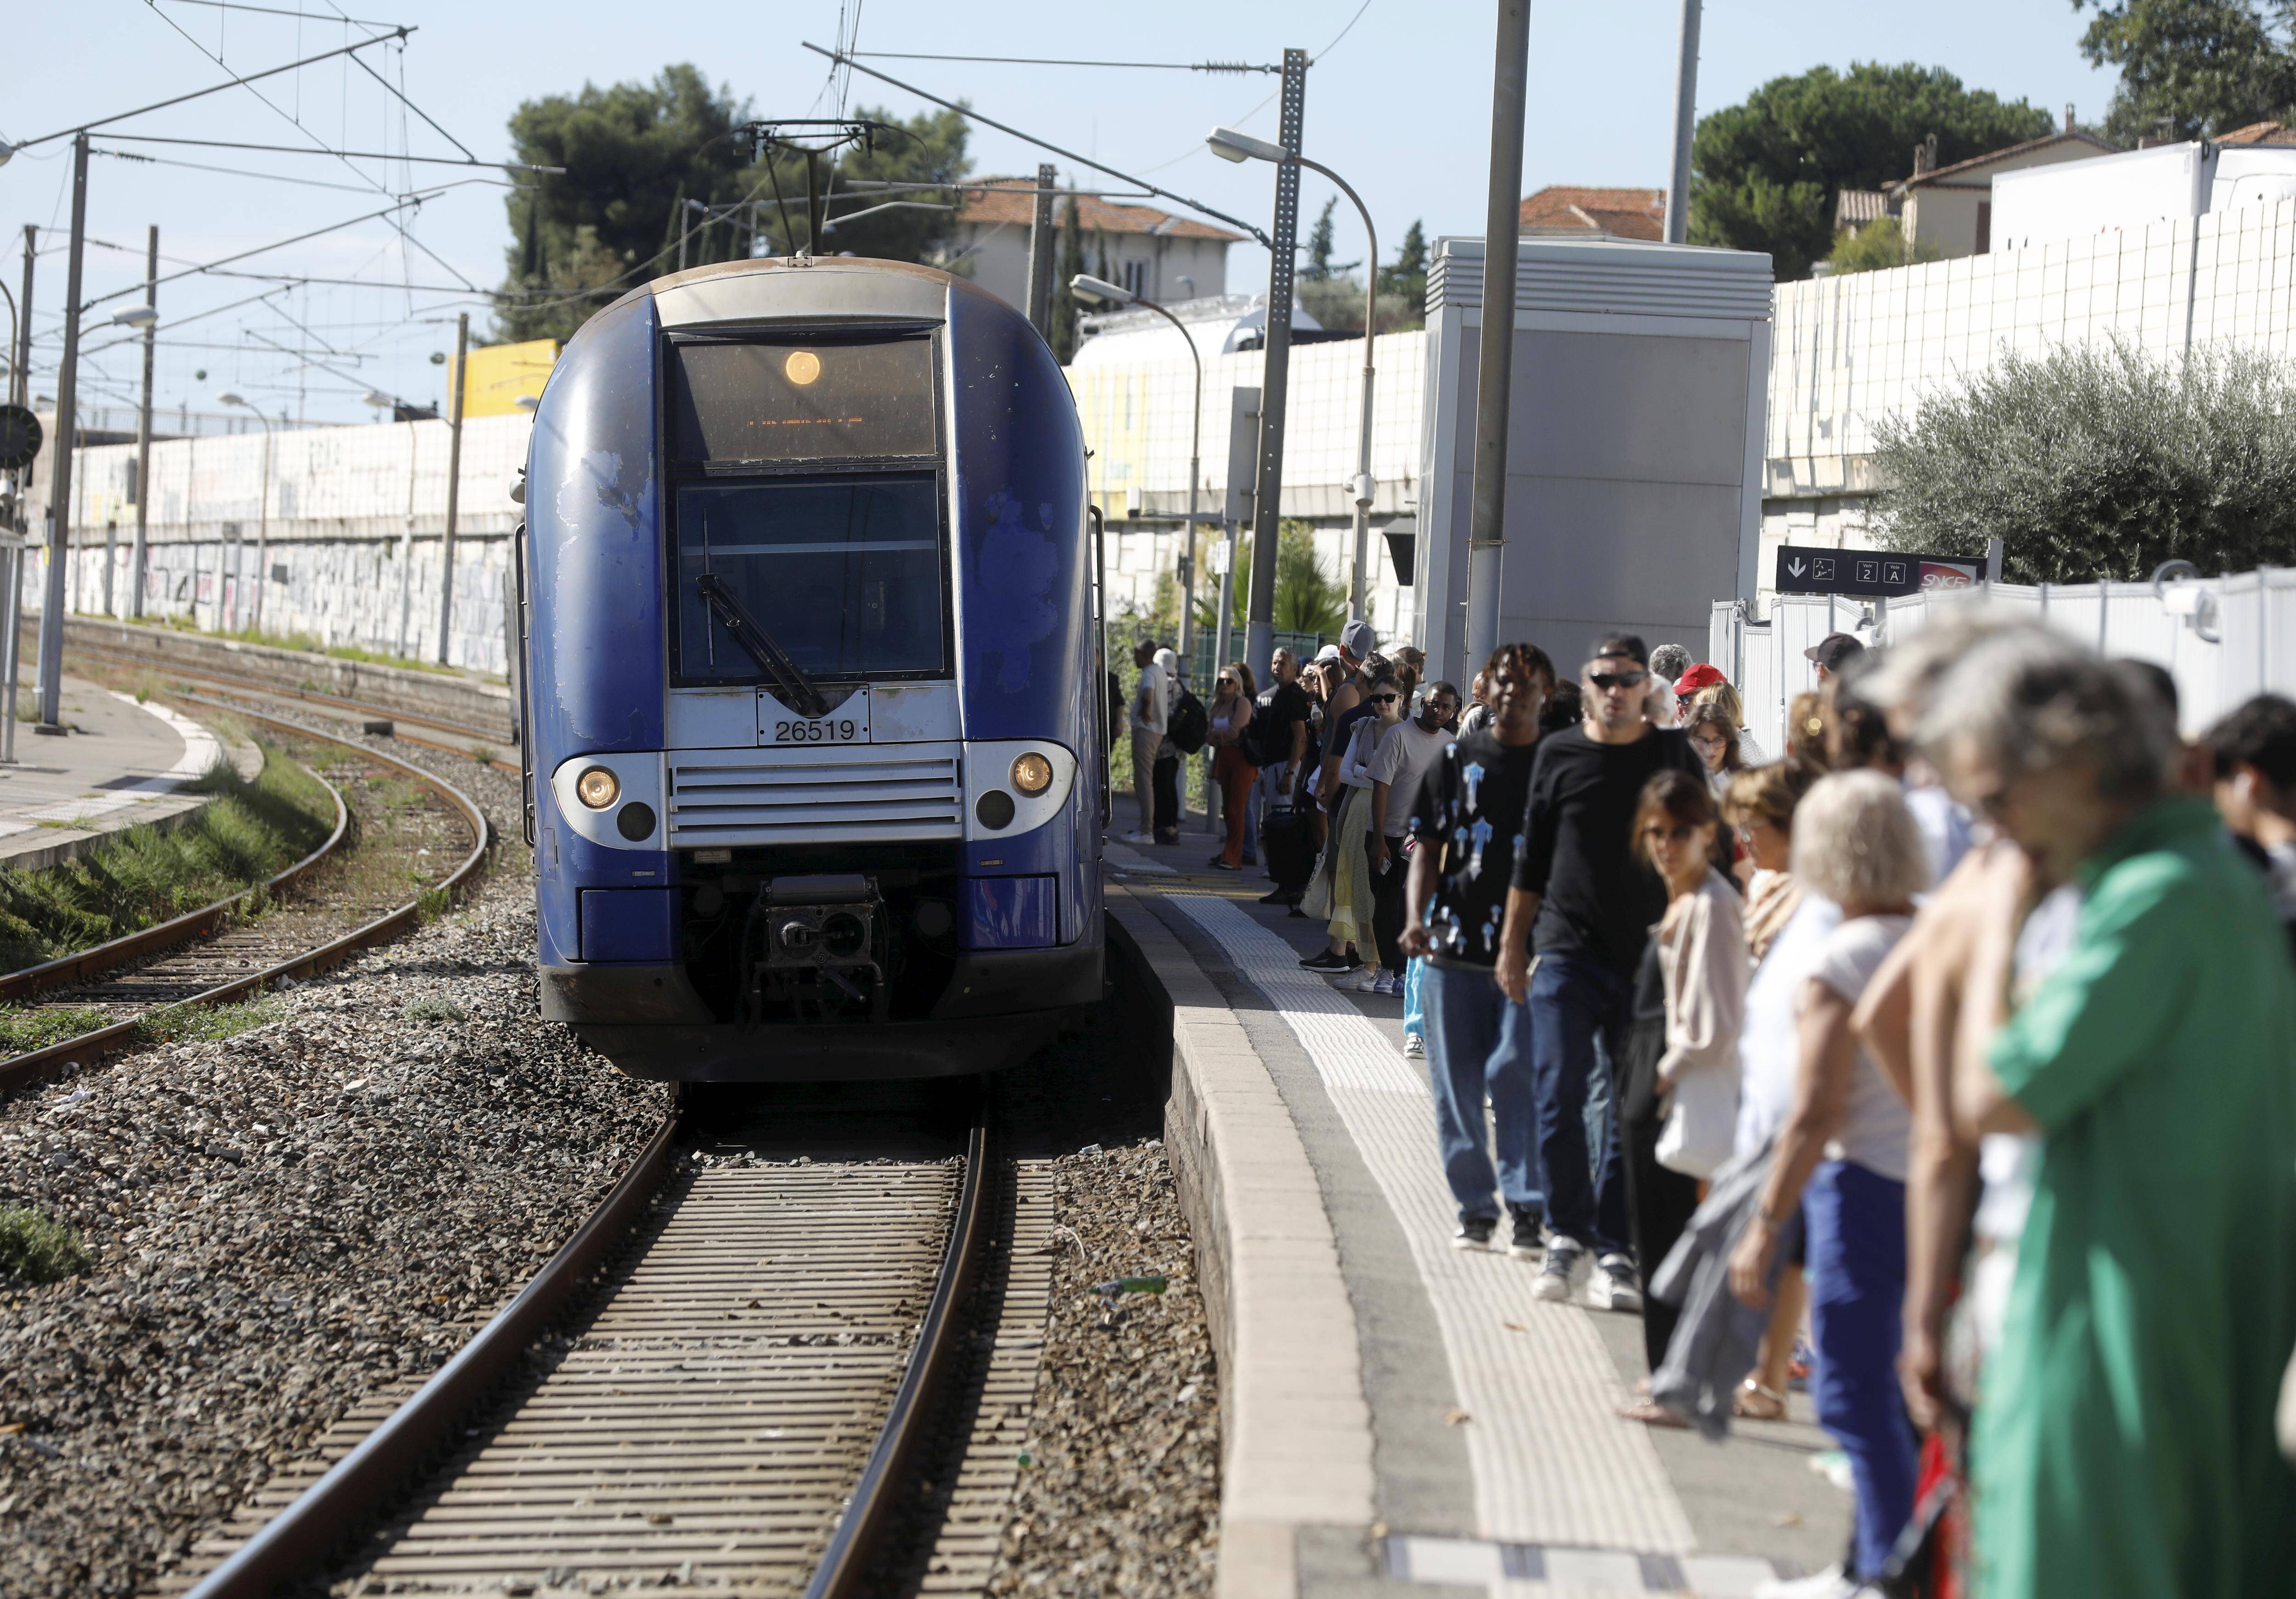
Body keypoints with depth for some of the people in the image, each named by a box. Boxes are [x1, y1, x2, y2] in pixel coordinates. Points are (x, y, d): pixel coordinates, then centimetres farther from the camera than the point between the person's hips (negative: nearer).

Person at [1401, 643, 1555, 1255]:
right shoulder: (1457, 760, 9)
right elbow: (1427, 844, 9)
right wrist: (1416, 917, -6)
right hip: (1456, 946, 3)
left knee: (1517, 1072, -11)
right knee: (1457, 1083, 5)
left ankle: (1527, 1205, -5)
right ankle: (1474, 1206, 15)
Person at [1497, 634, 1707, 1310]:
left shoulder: (1674, 757, 5)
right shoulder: (1559, 754, 6)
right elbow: (1532, 856, 13)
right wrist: (1514, 940, 12)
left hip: (1650, 961, 0)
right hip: (1567, 952, 0)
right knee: (1559, 1098, -7)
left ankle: (1614, 1248, 7)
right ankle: (1567, 1231, 9)